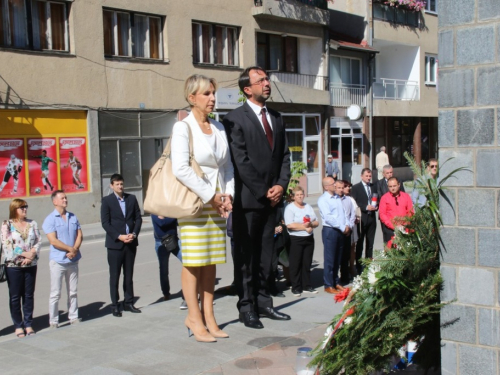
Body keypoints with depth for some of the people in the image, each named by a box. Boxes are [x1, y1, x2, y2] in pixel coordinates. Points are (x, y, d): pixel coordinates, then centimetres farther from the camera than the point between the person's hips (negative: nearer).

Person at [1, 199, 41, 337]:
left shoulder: (32, 223, 8)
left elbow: (38, 241, 4)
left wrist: (32, 254, -13)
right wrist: (24, 254, -14)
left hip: (31, 265, 3)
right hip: (13, 266, -3)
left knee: (29, 295, 8)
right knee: (15, 296, 4)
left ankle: (28, 324, 18)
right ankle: (18, 326, 13)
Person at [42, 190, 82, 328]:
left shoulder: (73, 217, 8)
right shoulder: (50, 219, -7)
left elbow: (79, 235, 5)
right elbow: (53, 241, -14)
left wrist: (75, 250, -11)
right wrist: (71, 249, -12)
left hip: (73, 260, 5)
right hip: (58, 261, -5)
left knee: (73, 291, 12)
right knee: (55, 293, 1)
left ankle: (73, 317, 21)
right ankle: (53, 321, 8)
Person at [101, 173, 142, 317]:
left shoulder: (131, 198, 9)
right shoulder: (107, 201, -1)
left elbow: (138, 218, 8)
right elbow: (105, 223, -7)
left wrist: (134, 234, -7)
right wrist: (119, 236, -15)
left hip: (131, 243, 3)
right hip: (115, 243, -3)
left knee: (129, 275, 10)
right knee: (114, 276, 2)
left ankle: (128, 303, 19)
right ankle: (115, 305, 9)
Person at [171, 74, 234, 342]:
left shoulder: (219, 128, 13)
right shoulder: (183, 127, -7)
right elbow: (180, 169, -17)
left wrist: (228, 195, 1)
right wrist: (210, 196, -14)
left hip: (218, 202, 6)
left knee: (212, 261, 8)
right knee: (193, 260, -3)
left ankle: (208, 316, 15)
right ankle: (194, 318, 7)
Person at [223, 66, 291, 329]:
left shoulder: (276, 118, 15)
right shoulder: (235, 119, -7)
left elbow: (284, 155, 14)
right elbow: (241, 162, -12)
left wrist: (281, 185, -2)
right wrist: (263, 193, -12)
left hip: (272, 197, 6)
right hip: (248, 198, -6)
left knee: (265, 253, 12)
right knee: (245, 255, 2)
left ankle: (263, 302, 20)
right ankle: (246, 307, 9)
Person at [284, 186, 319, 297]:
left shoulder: (308, 206, 13)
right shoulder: (290, 208, -6)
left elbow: (316, 222, 11)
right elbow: (289, 225, -18)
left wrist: (311, 224, -11)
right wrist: (305, 228, -14)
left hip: (309, 238, 6)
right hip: (295, 239, -6)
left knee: (307, 263, 9)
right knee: (295, 264, -1)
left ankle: (307, 286, 17)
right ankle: (296, 288, 5)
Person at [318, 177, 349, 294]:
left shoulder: (337, 198, 14)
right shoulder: (323, 200, -10)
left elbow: (343, 212, 16)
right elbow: (328, 218, -18)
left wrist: (347, 225, -1)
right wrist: (342, 227, -15)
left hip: (340, 231, 7)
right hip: (330, 231, -7)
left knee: (338, 259, 13)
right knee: (330, 260, -2)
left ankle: (336, 282, 24)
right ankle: (328, 285, 6)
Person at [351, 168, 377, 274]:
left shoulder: (373, 187, 14)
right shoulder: (356, 188, -2)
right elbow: (354, 203, -9)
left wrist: (375, 206, -3)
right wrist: (366, 207, -18)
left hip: (371, 217, 5)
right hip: (361, 218, -5)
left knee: (370, 243, 9)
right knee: (360, 243, 0)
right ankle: (358, 266, 5)